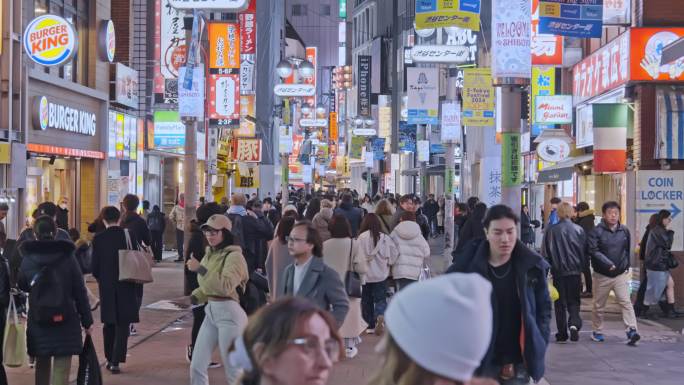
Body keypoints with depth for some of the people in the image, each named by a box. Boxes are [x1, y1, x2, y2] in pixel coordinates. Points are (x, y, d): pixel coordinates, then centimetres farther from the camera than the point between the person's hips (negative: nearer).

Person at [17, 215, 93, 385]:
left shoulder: (27, 260, -3)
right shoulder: (68, 258, -7)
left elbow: (22, 286, 13)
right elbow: (80, 292, -5)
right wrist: (87, 320, 3)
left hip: (38, 321, 2)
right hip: (65, 321, -2)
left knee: (42, 365, 19)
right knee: (61, 370, -1)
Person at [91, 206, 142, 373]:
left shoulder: (98, 238, -5)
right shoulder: (129, 235, -7)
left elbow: (94, 266, -4)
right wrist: (137, 287, 7)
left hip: (106, 287, 2)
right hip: (126, 286, -1)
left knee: (109, 323, 17)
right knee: (123, 325, 2)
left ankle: (109, 358, 22)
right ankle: (116, 361, -6)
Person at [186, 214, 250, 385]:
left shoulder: (234, 256, -12)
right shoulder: (210, 254, 13)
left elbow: (225, 286, -26)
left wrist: (200, 269, -28)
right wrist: (195, 297, 1)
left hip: (229, 313, -8)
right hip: (210, 311, 8)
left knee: (232, 371, -1)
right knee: (196, 366, 8)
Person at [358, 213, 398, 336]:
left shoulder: (361, 238, -13)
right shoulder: (385, 238, -7)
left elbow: (357, 256, -16)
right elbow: (394, 255, -3)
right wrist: (387, 263, 15)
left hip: (365, 274, -1)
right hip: (381, 275, 1)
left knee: (367, 300, 14)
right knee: (380, 299, 8)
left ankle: (370, 325, 19)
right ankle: (380, 316, -20)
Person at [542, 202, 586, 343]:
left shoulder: (551, 230, -7)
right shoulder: (579, 230, -3)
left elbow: (545, 253, -3)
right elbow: (585, 252, 3)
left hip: (558, 272, -1)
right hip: (575, 272, 1)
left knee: (560, 303, 8)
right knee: (574, 301, 11)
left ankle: (562, 334, 8)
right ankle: (574, 324, -14)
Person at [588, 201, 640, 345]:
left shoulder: (624, 230, 3)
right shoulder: (597, 231, -10)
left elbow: (627, 250, 15)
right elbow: (593, 251, -18)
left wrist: (626, 266, 11)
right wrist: (608, 264, -25)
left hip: (621, 274, 2)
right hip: (602, 275, -1)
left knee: (625, 302, -12)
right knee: (598, 306, 11)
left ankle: (632, 331, -17)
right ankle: (597, 331, 26)